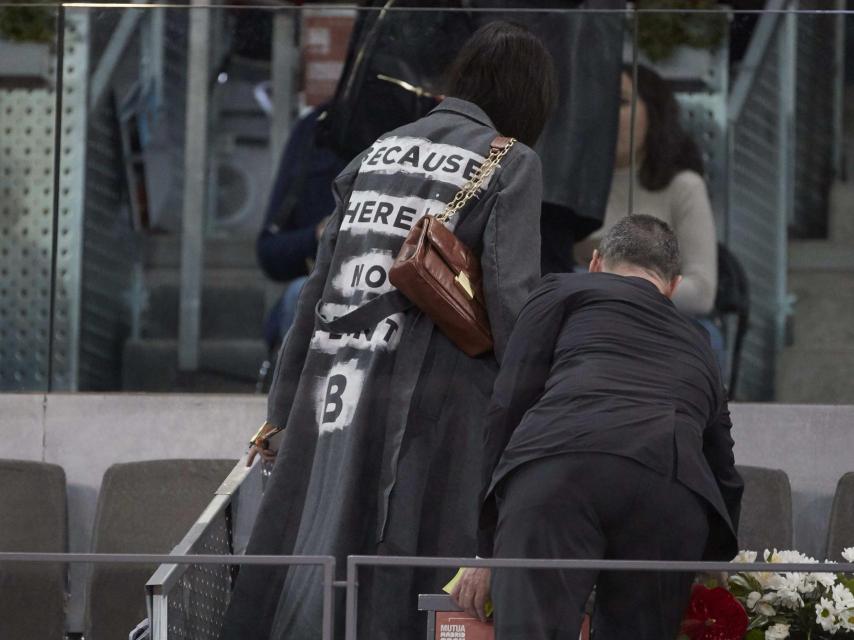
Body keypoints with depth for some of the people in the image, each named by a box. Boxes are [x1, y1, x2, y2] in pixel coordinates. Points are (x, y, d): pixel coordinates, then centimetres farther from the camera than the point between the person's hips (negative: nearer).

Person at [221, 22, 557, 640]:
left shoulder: (378, 153, 18)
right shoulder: (511, 165, 1)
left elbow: (317, 289, 17)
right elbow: (510, 296, -11)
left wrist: (282, 411, 21)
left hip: (333, 394, 5)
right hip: (427, 403, -5)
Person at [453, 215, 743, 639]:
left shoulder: (564, 293, 29)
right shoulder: (697, 347, 41)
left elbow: (509, 408, 17)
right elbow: (725, 479, 44)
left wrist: (487, 550, 18)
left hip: (557, 464, -3)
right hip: (673, 487, 3)